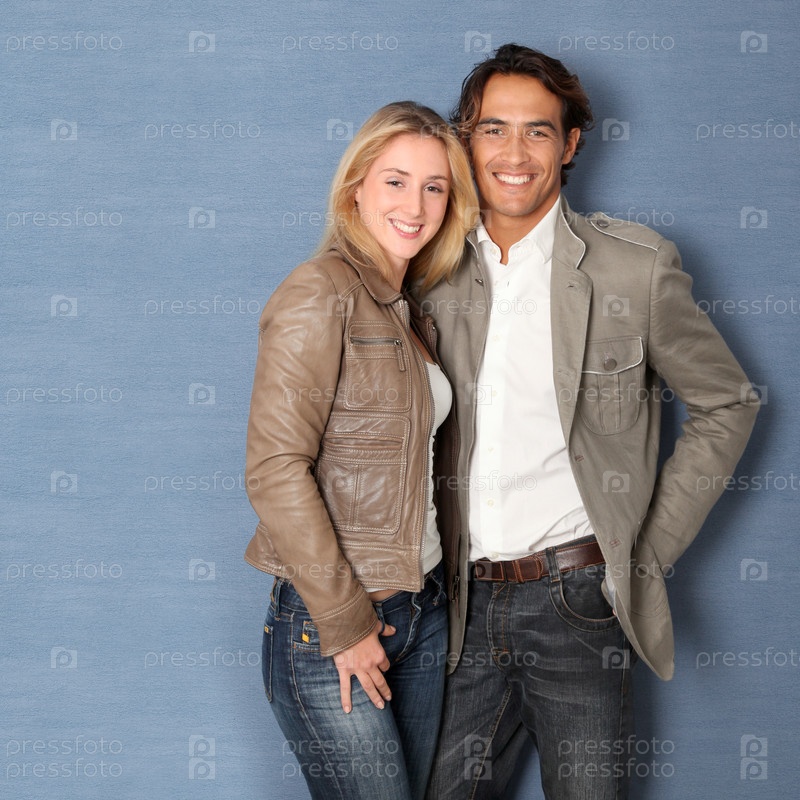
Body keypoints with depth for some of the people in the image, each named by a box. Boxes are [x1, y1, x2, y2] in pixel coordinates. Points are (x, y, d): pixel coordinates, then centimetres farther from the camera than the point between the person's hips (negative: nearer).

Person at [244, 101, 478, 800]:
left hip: (422, 606, 8)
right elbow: (275, 469, -20)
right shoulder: (320, 294, -13)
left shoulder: (413, 310, 12)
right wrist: (344, 623, -18)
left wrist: (442, 584, 11)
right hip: (330, 623, -8)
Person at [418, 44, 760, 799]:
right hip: (469, 604, 3)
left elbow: (726, 405, 4)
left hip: (577, 601, -3)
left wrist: (649, 552, -1)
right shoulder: (435, 275, 5)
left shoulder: (636, 266, -4)